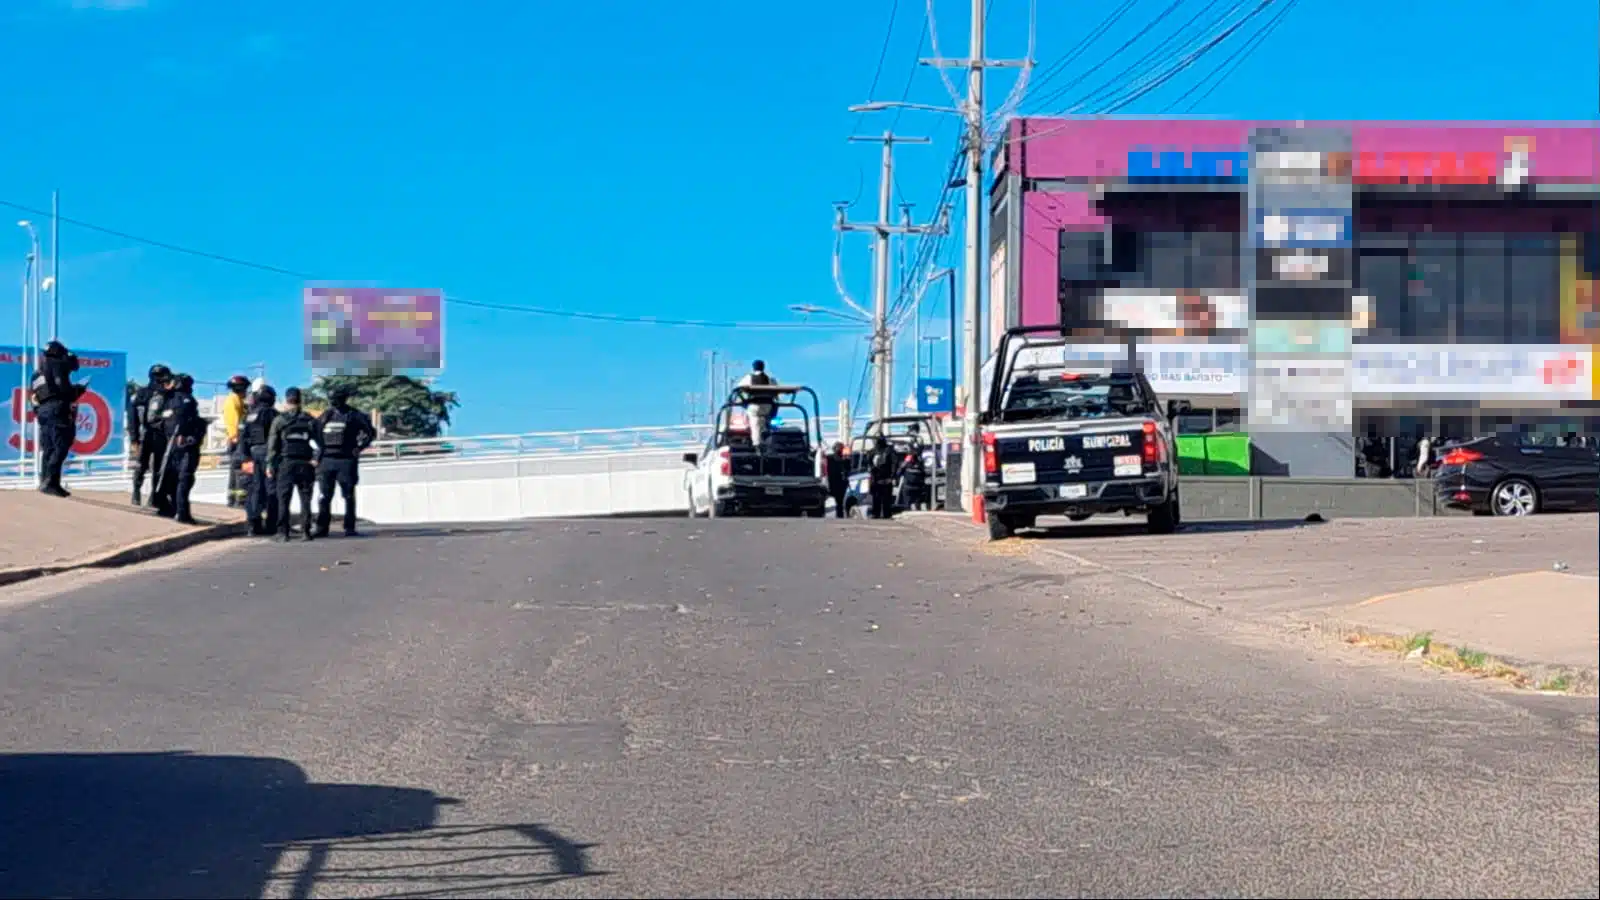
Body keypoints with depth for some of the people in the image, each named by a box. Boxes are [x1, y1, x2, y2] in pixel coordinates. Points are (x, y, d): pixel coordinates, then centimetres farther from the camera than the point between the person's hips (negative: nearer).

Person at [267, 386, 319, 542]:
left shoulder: (279, 420, 1)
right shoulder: (310, 420, 5)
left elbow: (272, 444, 0)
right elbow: (316, 442, 0)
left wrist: (270, 465, 3)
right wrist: (315, 460, 1)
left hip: (285, 463, -1)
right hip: (305, 464, 1)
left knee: (283, 499, 2)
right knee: (305, 499, 4)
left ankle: (283, 532, -2)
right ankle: (305, 531, 1)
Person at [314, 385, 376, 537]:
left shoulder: (354, 415, -1)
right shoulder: (326, 415, 11)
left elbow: (371, 432, 2)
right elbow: (316, 432, 24)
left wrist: (358, 448, -4)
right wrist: (320, 449, 12)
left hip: (346, 460, -3)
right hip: (326, 460, 3)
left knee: (349, 496, 1)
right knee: (323, 497, 0)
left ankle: (349, 528, 5)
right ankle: (321, 528, 5)